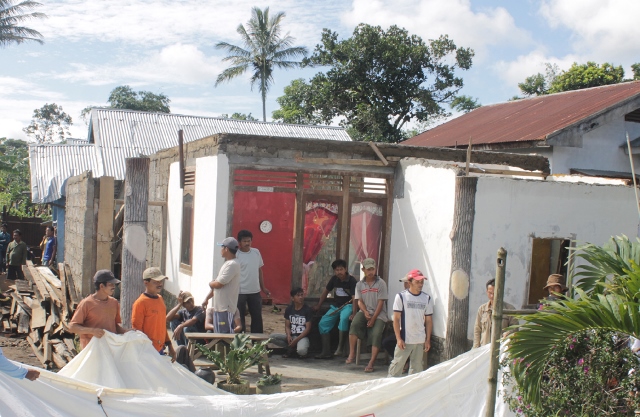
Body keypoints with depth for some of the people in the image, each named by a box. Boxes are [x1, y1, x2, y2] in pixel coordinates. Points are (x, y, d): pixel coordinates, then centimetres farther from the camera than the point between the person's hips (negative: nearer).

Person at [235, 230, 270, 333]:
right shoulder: (235, 255, -9)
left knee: (257, 316, 10)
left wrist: (263, 288, 15)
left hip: (255, 291, 5)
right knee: (240, 317, 4)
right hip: (240, 292, -5)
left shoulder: (256, 252, 7)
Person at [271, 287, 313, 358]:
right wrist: (288, 336, -17)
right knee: (271, 337, -19)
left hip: (302, 337, -4)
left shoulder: (307, 310, -8)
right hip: (291, 336, 4)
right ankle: (292, 348, -2)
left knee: (301, 351, -38)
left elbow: (308, 328, -10)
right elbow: (287, 326, 5)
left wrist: (296, 340, -18)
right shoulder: (289, 309, 3)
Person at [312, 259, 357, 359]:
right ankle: (326, 352, -5)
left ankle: (340, 348, -27)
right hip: (336, 306, 7)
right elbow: (326, 291, 18)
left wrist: (353, 313, -33)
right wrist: (318, 305, 18)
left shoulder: (351, 280, -13)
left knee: (343, 319, -37)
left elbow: (354, 298, -21)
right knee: (323, 323, -6)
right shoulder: (334, 279, 5)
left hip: (347, 306, -7)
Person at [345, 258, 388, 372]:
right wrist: (365, 312, -16)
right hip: (364, 312, 2)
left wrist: (373, 318, -13)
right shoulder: (359, 284, 8)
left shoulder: (381, 283, -3)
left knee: (376, 334, -24)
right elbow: (360, 301, 5)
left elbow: (380, 302, -7)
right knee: (354, 324, -27)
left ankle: (372, 363, -20)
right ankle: (352, 355, -23)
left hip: (378, 314, -2)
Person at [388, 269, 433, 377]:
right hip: (404, 339, -3)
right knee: (397, 365, 0)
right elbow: (396, 319, -5)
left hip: (420, 340, 3)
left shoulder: (427, 298, 5)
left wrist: (428, 340, 4)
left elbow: (428, 320, 8)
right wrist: (399, 339, -11)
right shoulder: (401, 296, -5)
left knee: (417, 366, 9)